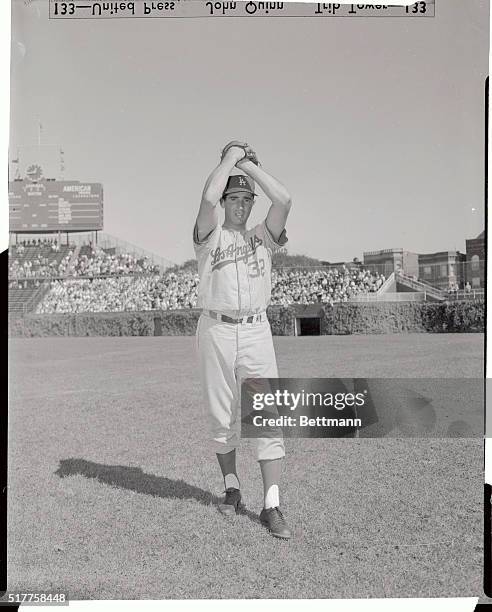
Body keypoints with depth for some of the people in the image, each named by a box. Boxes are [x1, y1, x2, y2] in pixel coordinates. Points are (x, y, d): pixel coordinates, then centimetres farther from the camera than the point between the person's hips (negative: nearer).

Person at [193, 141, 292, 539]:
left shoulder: (263, 237, 14)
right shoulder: (210, 237, 7)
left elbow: (283, 201, -5)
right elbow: (208, 198, -14)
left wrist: (250, 165, 3)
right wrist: (230, 158, -1)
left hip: (256, 331, 1)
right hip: (216, 331, -1)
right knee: (222, 418, 8)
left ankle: (272, 506, -2)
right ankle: (232, 489, 26)